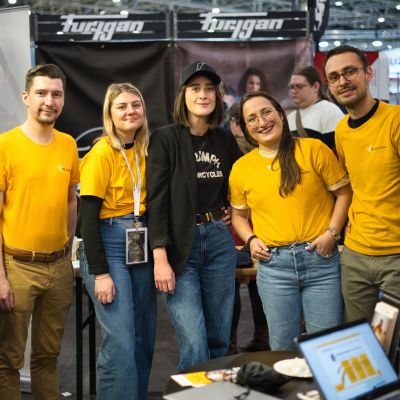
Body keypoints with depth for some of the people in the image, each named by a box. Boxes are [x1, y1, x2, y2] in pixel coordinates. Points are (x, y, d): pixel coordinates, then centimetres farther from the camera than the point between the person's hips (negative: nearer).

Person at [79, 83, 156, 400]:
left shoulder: (144, 151, 9)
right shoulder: (101, 154, -10)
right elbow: (88, 217, -13)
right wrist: (100, 273, -17)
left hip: (141, 247, 6)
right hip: (108, 246, -6)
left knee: (144, 338, 9)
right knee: (121, 342, -11)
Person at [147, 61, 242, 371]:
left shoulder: (225, 139, 8)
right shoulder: (165, 139, -6)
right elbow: (157, 199, -11)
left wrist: (235, 207, 11)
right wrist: (160, 259, -18)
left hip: (220, 242, 5)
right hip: (180, 246, -5)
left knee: (219, 341, 10)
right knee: (195, 347, -10)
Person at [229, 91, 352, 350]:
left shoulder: (313, 149, -1)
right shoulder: (241, 168, 7)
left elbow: (345, 193, 2)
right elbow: (238, 214, 19)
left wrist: (331, 232, -8)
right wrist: (250, 240, 1)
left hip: (320, 259, -2)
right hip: (273, 264, 2)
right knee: (282, 348, 9)